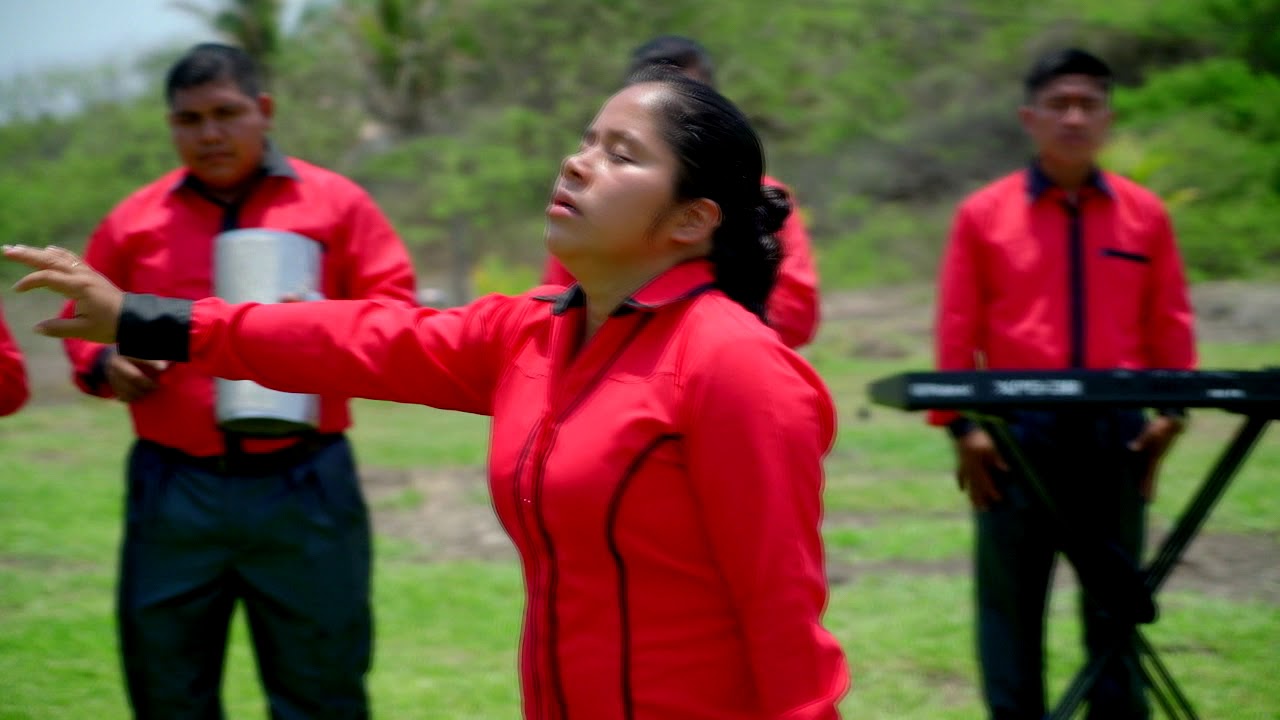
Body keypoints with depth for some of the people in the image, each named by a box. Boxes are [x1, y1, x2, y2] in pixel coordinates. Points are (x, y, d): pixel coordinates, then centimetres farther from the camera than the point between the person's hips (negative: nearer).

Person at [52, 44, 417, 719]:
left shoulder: (335, 203, 5)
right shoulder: (133, 220, 9)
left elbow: (393, 307, 3)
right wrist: (104, 363, -5)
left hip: (303, 489, -2)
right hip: (173, 491, 2)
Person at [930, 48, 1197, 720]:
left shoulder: (1144, 215, 6)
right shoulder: (983, 215, 1)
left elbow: (1169, 325, 7)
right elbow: (956, 331, 0)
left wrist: (1172, 412, -2)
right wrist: (961, 426, -6)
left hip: (1115, 432, 1)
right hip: (1016, 434, -1)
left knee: (1115, 597, 9)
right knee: (1012, 595, 5)